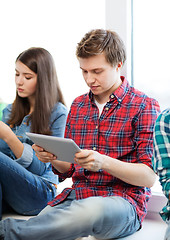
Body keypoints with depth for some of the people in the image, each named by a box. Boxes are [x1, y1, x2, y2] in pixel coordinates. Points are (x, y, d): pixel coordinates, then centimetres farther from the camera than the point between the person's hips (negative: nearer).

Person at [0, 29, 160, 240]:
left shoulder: (144, 106, -1)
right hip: (76, 196, 4)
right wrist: (53, 158, -4)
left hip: (123, 200, -4)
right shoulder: (78, 105, 16)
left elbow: (149, 176, -7)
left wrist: (104, 162, -23)